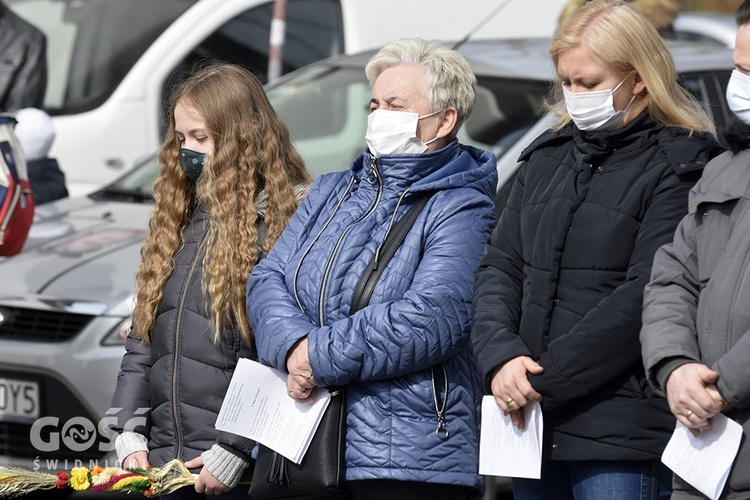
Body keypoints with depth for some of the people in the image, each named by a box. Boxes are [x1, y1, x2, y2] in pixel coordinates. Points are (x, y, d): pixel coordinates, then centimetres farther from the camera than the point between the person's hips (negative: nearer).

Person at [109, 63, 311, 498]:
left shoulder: (285, 224, -9)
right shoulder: (179, 222, 14)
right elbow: (143, 340, 16)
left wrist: (235, 451, -18)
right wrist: (130, 433, 6)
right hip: (164, 461, 6)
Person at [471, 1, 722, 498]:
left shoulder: (678, 167, -5)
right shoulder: (547, 156, 16)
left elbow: (647, 295, -14)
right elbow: (500, 266, 12)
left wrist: (544, 379, -14)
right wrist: (501, 356, -7)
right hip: (533, 425, 6)